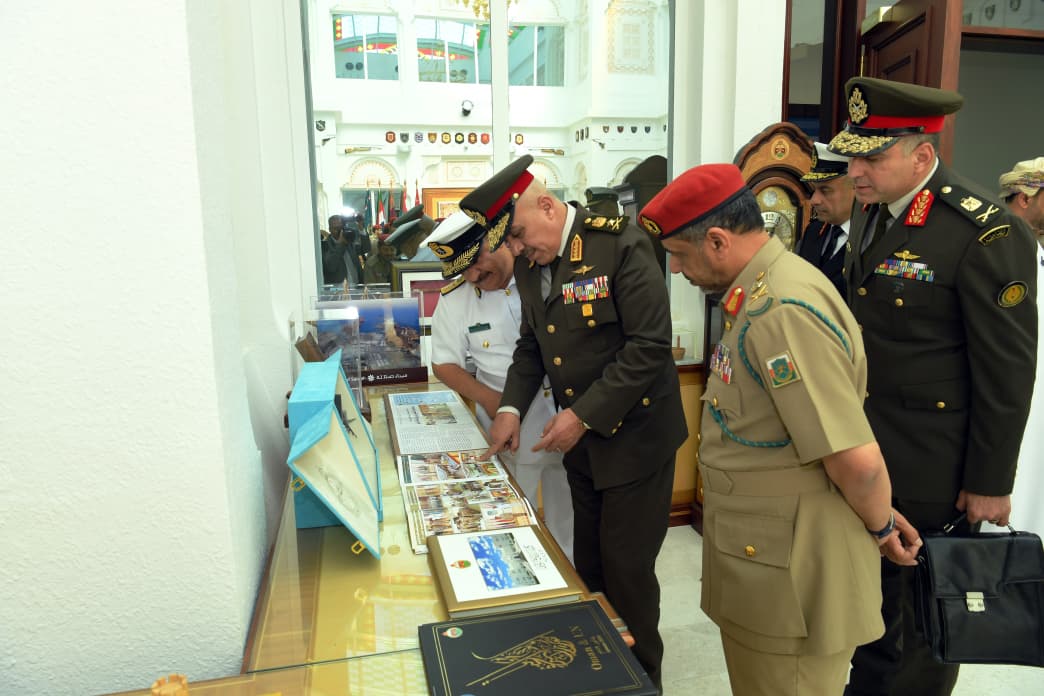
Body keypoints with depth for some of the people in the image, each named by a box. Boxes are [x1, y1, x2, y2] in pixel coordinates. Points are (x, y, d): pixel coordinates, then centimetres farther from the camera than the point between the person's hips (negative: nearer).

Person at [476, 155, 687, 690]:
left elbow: (650, 345, -22)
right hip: (580, 442, 7)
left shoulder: (620, 244, -18)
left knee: (626, 568, 5)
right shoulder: (530, 264, 4)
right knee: (588, 566, 17)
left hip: (633, 435, -6)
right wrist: (511, 407, -3)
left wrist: (584, 414, -22)